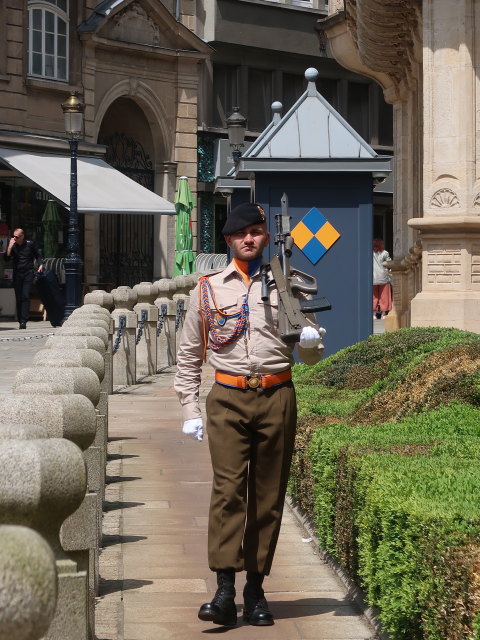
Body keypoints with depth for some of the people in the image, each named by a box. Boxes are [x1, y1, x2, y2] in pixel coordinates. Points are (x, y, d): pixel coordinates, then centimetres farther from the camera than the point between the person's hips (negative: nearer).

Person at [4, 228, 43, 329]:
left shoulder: (30, 244, 1)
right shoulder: (13, 246, 4)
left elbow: (37, 255, 15)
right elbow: (6, 259, -6)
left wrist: (40, 264, -2)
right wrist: (10, 247, -14)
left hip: (28, 273, -3)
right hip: (17, 274, 3)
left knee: (25, 296, -13)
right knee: (18, 298, 2)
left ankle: (24, 321, -19)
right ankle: (20, 321, 9)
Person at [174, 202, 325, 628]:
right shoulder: (208, 289, 10)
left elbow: (310, 356, 13)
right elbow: (189, 354, 15)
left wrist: (311, 342, -11)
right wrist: (190, 410, 7)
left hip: (277, 399, 1)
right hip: (228, 400, -1)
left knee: (268, 496, 4)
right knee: (228, 489, -13)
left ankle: (255, 590, 11)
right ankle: (225, 590, -17)